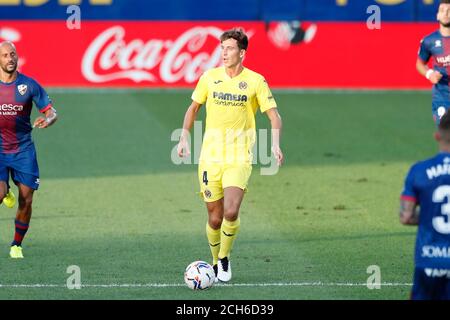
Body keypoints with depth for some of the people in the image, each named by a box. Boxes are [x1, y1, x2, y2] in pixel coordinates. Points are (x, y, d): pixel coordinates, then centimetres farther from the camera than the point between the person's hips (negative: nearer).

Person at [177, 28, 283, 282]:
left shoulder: (255, 81, -3)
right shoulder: (210, 77, 4)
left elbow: (274, 116, -1)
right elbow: (194, 108, 18)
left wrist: (275, 144, -16)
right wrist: (184, 138, 7)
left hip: (239, 159, -2)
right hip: (210, 156, 2)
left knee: (231, 213, -19)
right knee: (215, 218, 3)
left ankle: (225, 258, 5)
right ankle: (216, 261, 26)